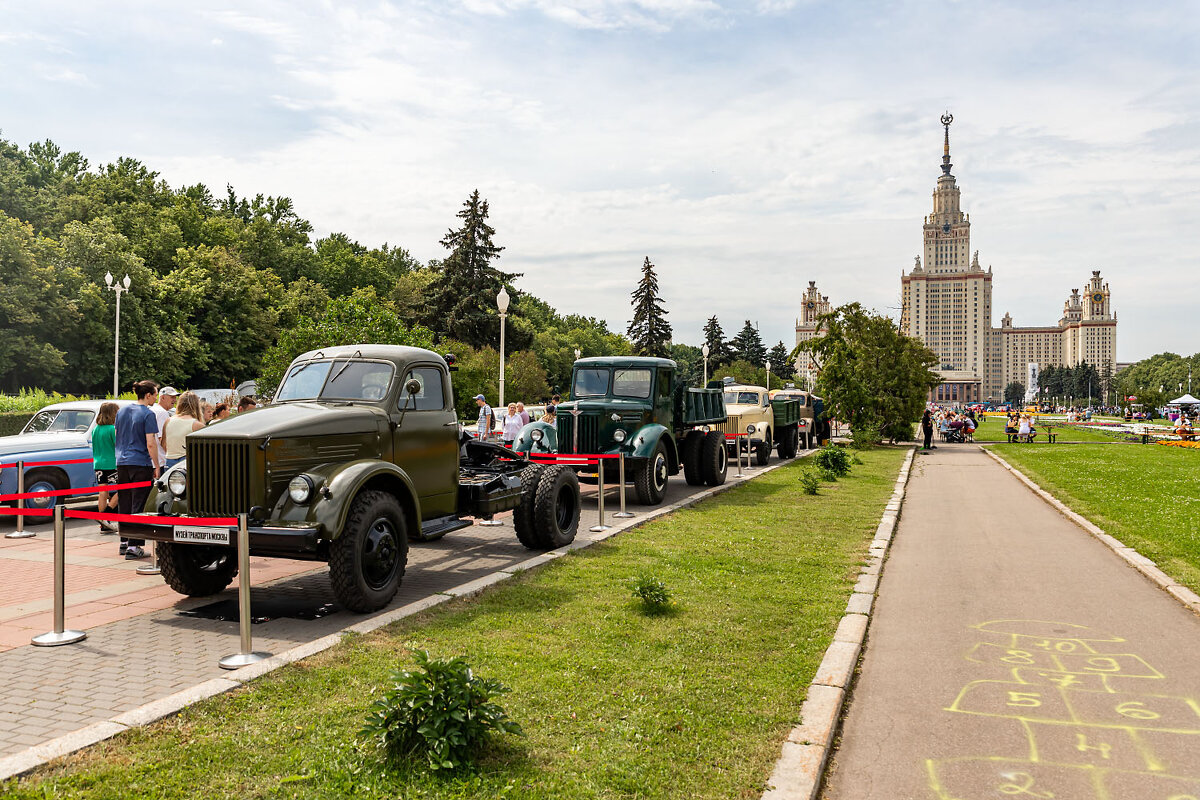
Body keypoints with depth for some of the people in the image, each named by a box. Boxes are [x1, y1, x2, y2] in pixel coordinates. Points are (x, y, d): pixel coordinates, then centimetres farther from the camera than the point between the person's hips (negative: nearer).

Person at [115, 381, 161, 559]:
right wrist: (156, 466, -9)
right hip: (141, 464, -7)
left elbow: (118, 436, 20)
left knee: (124, 504, 14)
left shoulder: (122, 411, 11)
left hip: (122, 463, 7)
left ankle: (124, 541, 22)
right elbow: (150, 444, -16)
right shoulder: (148, 414, -11)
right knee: (138, 506, -3)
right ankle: (133, 546, -4)